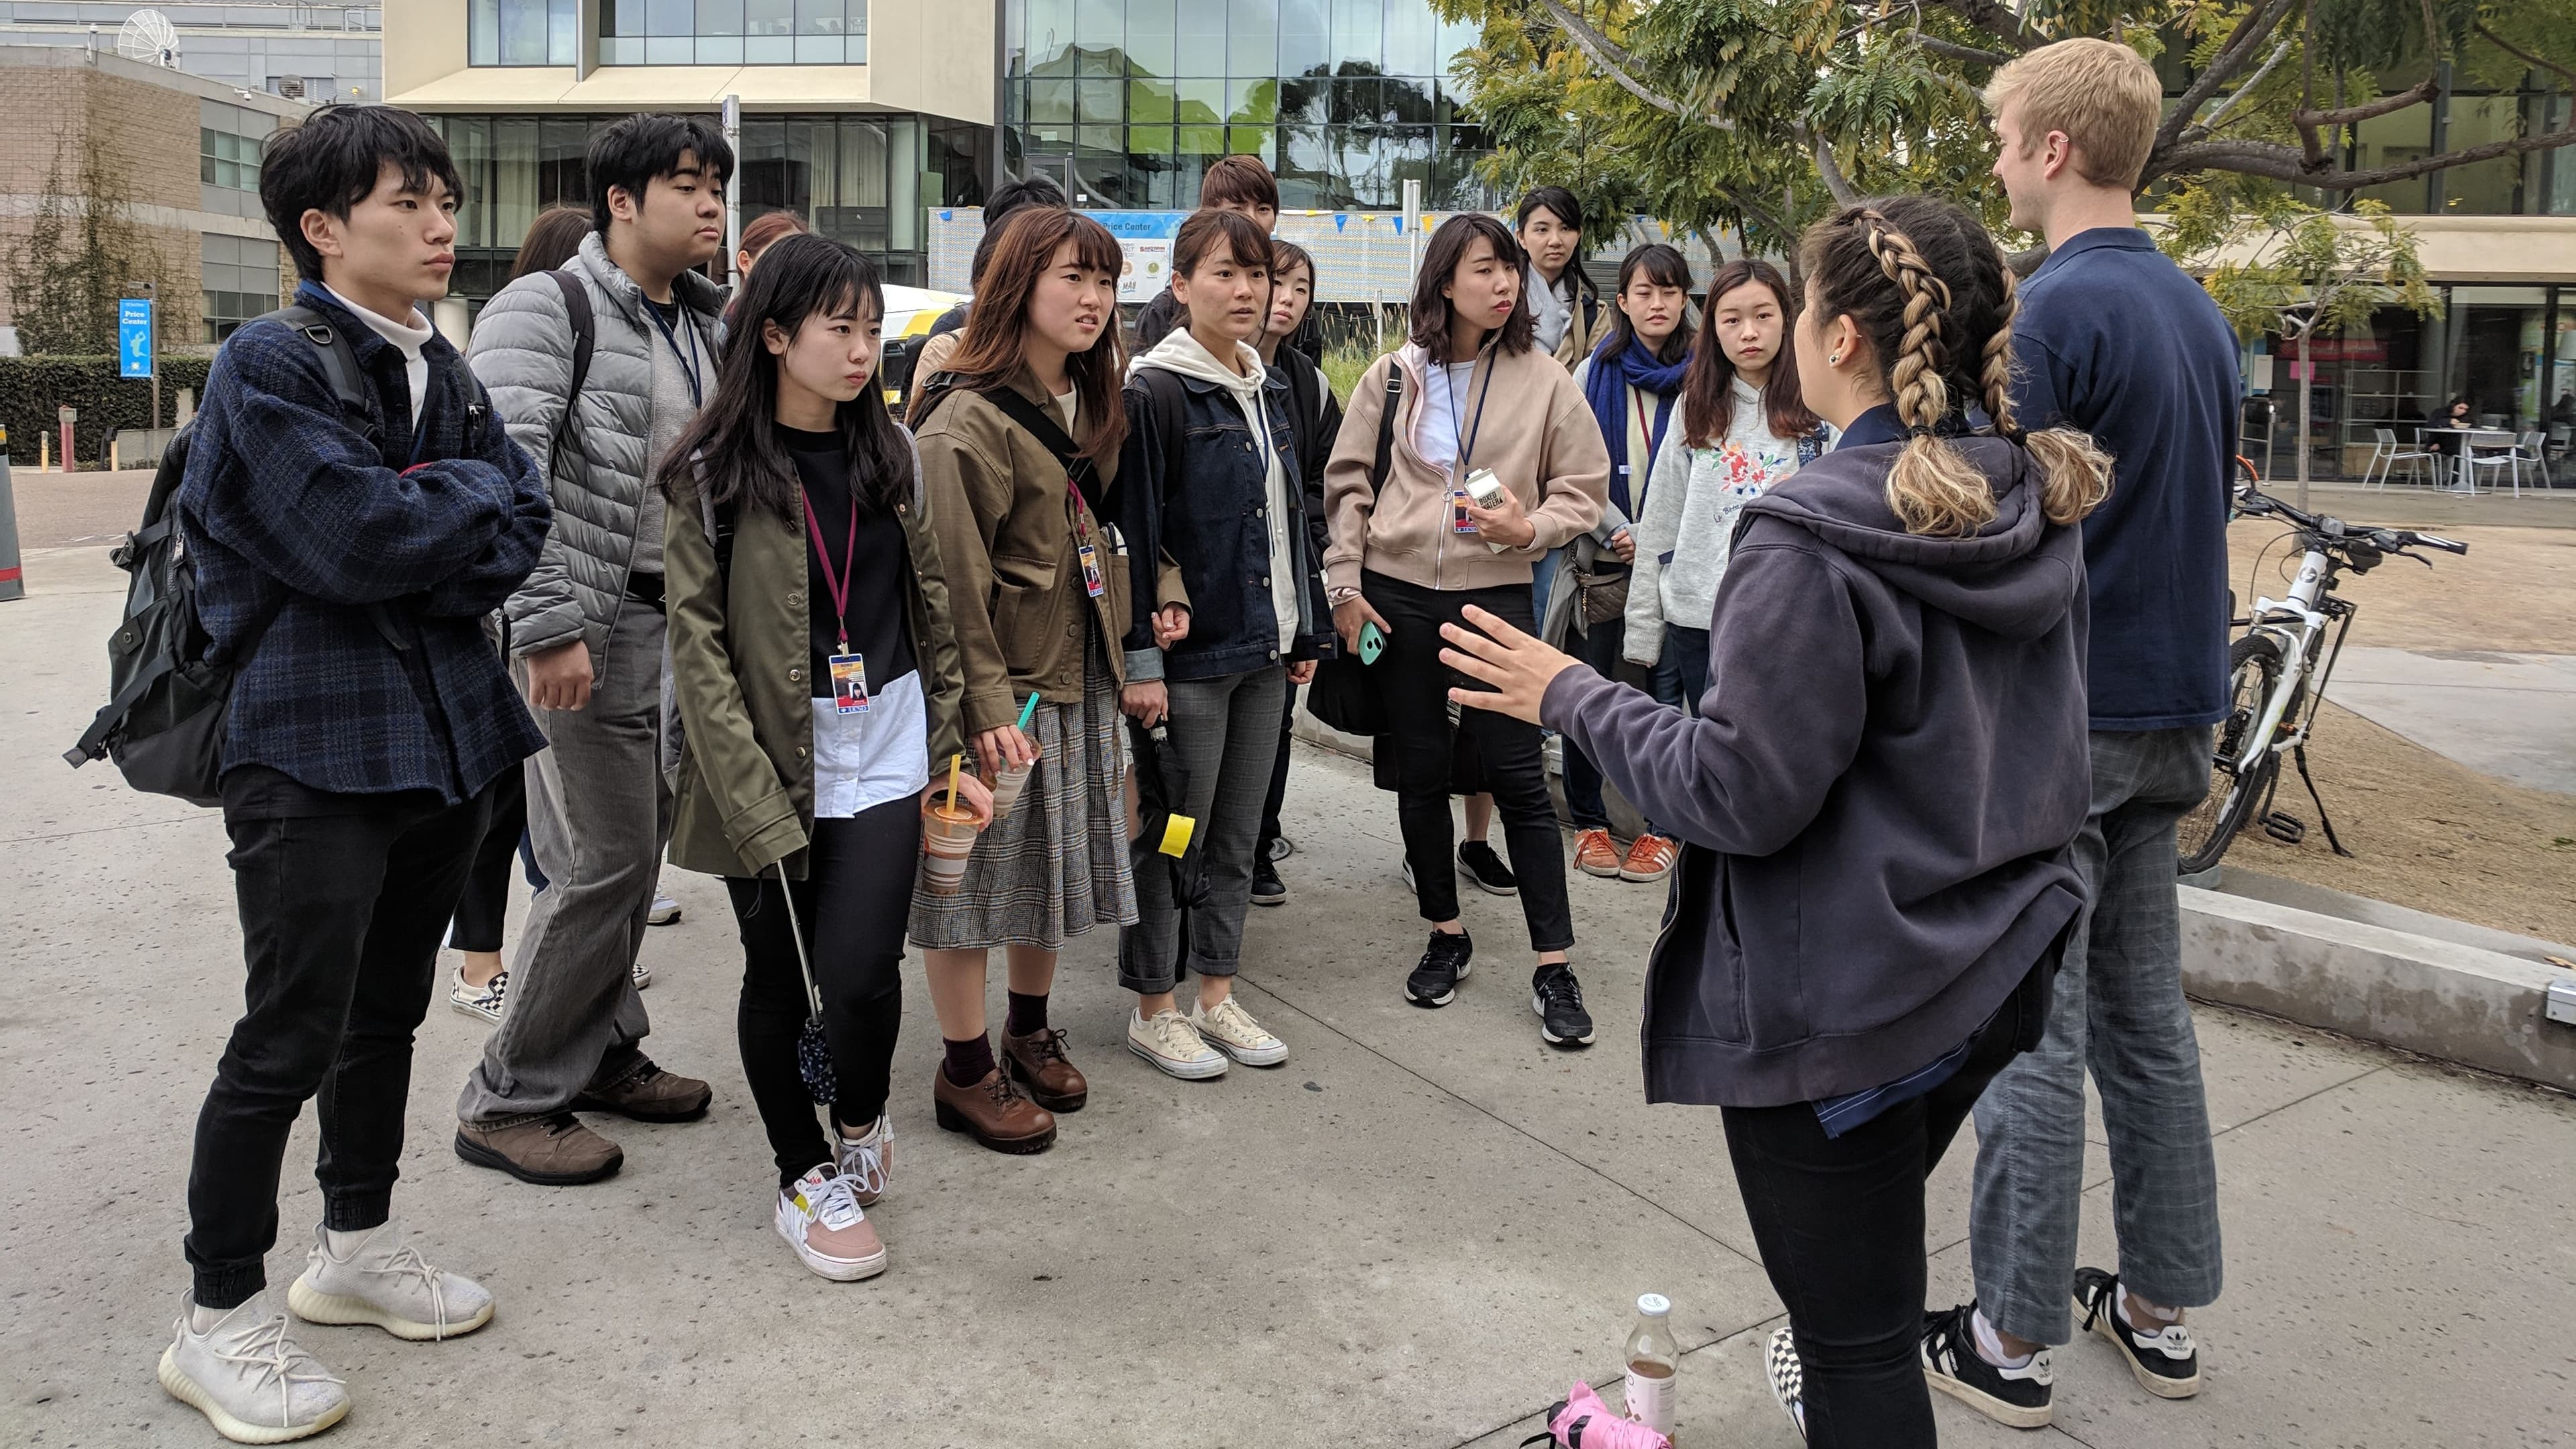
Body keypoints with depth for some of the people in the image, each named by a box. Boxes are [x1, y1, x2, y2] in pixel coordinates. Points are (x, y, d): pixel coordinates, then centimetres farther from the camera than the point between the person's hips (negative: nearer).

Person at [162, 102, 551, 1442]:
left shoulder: (439, 368, 10)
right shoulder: (271, 363, -12)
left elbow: (522, 527, 2)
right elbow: (360, 539, -22)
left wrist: (424, 548, -14)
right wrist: (471, 493, -6)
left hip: (443, 730, 7)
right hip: (315, 745, -7)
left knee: (389, 1009, 18)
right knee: (292, 1035, -1)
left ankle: (358, 1245, 35)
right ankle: (219, 1321, 15)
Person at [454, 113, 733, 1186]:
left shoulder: (706, 325, 14)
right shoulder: (544, 311, -10)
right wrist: (549, 629, -24)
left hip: (676, 625, 8)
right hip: (588, 632, -8)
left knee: (636, 852, 14)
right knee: (603, 865, -6)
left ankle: (601, 1051, 31)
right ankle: (508, 1100, 8)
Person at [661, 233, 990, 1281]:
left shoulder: (890, 455, 7)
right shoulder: (715, 473, -5)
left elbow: (933, 607, 12)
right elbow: (698, 642, -8)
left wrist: (951, 746, 7)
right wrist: (751, 797, -15)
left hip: (882, 756, 2)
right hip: (767, 770, -2)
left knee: (860, 973, -10)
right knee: (778, 978, 10)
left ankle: (861, 1126, 22)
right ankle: (801, 1173, 31)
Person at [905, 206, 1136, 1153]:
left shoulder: (1092, 410, 11)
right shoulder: (966, 421, -16)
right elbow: (954, 581, -20)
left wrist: (1122, 651, 9)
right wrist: (987, 703, -23)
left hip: (1079, 679, 8)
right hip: (999, 688, -8)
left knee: (1057, 861, 17)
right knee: (979, 870, 2)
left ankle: (1030, 1032, 35)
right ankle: (965, 1072, 17)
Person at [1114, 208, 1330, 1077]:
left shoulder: (1272, 391, 12)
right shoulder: (1153, 393, -11)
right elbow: (1133, 534, -15)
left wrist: (1307, 633, 16)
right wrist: (1140, 659, -18)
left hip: (1264, 649, 7)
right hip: (1188, 654, -7)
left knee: (1238, 834, 14)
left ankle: (1217, 995, 26)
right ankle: (1153, 1010, 17)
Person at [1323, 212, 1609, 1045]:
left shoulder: (1543, 378, 0)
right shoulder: (1395, 375, 3)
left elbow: (1584, 487, 4)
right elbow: (1349, 483, 7)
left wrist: (1530, 528, -15)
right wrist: (1346, 589, 1)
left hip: (1496, 595, -2)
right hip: (1399, 594, 2)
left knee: (1518, 775, -3)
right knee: (1419, 771, 10)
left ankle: (1554, 968, 6)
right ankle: (1446, 935, 28)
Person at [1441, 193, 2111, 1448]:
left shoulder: (1811, 544, -24)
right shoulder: (2037, 513, 0)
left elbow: (1745, 792, -23)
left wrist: (1573, 697, -11)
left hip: (1839, 1008, -8)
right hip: (1995, 973, 9)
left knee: (1857, 1344, 6)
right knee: (1875, 1228, 32)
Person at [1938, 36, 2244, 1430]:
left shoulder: (2055, 309, -15)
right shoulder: (2198, 308, 12)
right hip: (2173, 703, 9)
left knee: (2031, 1033, 0)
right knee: (2147, 1014, 15)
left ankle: (2010, 1338, 11)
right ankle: (2160, 1308, 26)